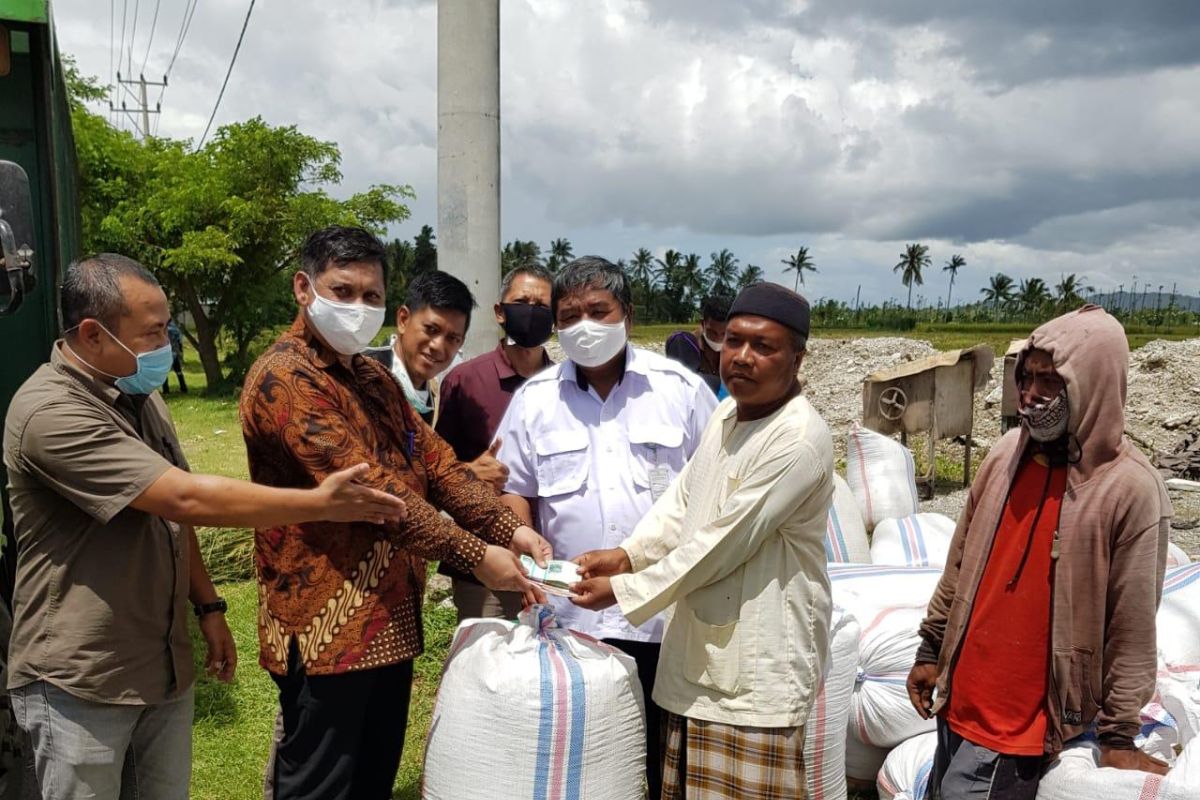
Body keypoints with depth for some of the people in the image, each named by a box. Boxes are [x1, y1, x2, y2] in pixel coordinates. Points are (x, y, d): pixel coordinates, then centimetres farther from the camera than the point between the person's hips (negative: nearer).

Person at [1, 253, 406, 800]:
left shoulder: (140, 396, 9)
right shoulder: (51, 413, -21)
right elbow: (186, 499, -28)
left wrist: (208, 607, 12)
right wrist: (321, 503, -23)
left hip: (164, 666, 7)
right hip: (80, 680, -7)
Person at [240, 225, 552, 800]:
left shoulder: (373, 377, 14)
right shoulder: (284, 377, -15)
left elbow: (432, 460, 7)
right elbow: (368, 485, -24)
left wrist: (508, 528, -7)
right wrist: (473, 555, -25)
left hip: (390, 617, 9)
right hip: (328, 627, -8)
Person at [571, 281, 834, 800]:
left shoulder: (798, 440, -21)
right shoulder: (727, 413, 8)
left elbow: (720, 544, -21)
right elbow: (681, 502, 10)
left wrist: (624, 590, -14)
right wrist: (627, 555, -6)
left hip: (757, 665, -8)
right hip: (700, 648, 8)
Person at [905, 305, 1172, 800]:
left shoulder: (1130, 489, -15)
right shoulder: (1007, 453, 1)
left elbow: (1133, 630, -11)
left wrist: (1119, 736, -7)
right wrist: (930, 648, 12)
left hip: (1021, 722, -5)